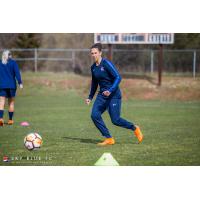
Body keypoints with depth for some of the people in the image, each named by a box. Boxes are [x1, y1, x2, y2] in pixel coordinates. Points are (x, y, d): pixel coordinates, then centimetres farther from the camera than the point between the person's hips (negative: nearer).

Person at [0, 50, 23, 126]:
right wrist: (20, 83, -9)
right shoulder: (13, 63, 0)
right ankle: (10, 120, 12)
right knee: (11, 103, 10)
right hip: (11, 85, -1)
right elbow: (17, 73, -7)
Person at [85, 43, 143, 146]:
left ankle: (134, 128, 19)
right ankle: (109, 139, -1)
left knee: (115, 120, -8)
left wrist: (110, 90, -31)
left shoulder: (106, 63, -15)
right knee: (94, 115, -10)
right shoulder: (93, 67, 7)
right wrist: (90, 97, 21)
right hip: (102, 95, 7)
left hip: (114, 95, -7)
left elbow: (118, 77, -20)